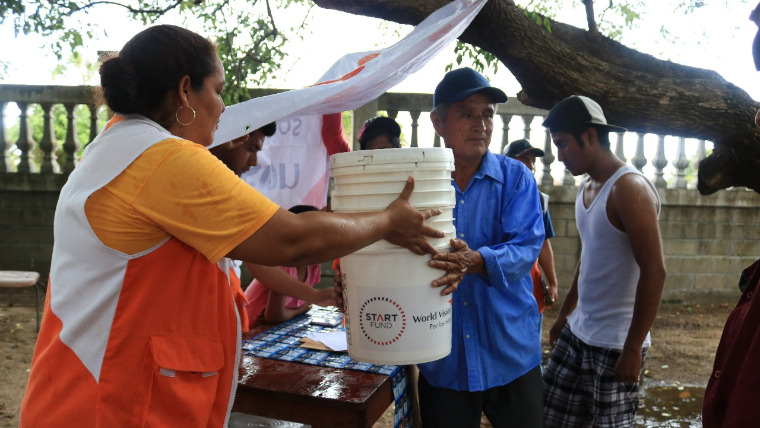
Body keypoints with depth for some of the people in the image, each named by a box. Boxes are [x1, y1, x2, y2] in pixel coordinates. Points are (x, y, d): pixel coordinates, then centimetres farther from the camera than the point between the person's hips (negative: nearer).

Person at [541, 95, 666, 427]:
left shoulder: (629, 188, -16)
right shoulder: (585, 188, 10)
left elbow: (654, 272, -20)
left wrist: (632, 349, -19)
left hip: (615, 344, -8)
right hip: (577, 333, 8)